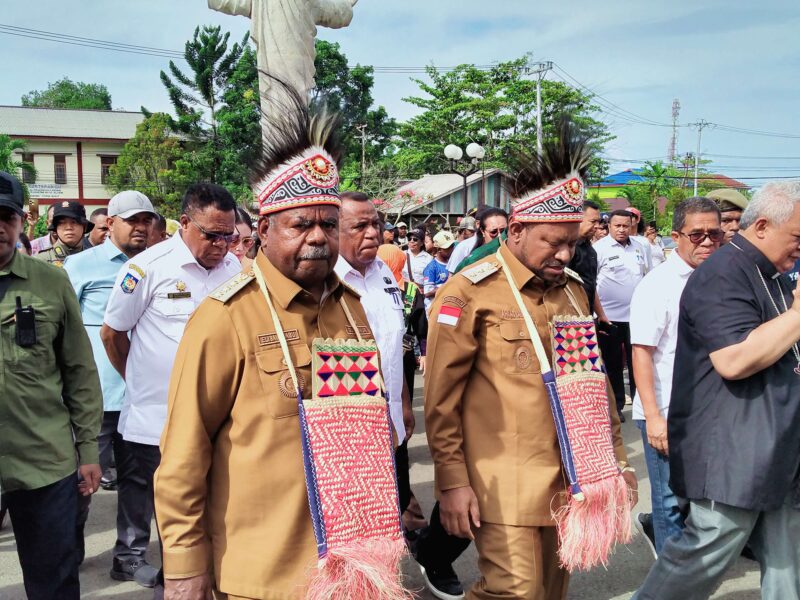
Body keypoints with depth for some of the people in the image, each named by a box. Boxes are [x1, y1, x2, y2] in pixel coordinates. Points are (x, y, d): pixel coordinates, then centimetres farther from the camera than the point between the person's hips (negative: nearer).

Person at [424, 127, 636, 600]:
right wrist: (452, 480, -12)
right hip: (503, 483, -6)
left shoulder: (573, 290, 10)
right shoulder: (470, 292, -10)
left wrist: (616, 458, 15)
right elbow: (442, 397, -11)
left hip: (567, 477, 7)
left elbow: (595, 381, 16)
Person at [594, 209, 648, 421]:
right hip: (609, 316, -4)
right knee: (613, 363, 7)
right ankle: (616, 406, 17)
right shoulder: (600, 248, -7)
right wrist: (597, 313, -11)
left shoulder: (639, 247, 9)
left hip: (636, 314, 4)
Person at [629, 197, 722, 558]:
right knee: (672, 500, 6)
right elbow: (641, 353, -15)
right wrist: (653, 418, -20)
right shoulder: (657, 285, -12)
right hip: (667, 414, -6)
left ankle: (654, 526, 41)